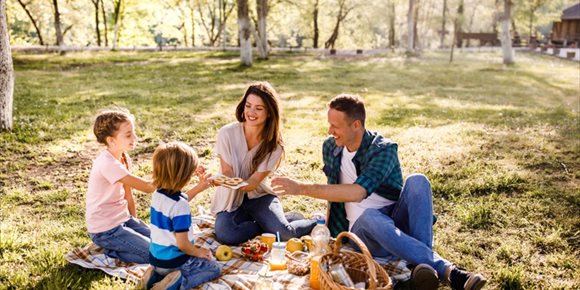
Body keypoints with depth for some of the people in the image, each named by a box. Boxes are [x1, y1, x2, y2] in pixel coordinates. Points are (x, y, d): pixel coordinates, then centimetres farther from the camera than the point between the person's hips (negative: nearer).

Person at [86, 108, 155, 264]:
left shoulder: (124, 158, 2)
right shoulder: (108, 163, -26)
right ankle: (111, 251, -1)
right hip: (105, 230, -8)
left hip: (123, 219, 9)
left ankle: (116, 245, 14)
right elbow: (147, 187, -31)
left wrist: (135, 222, 4)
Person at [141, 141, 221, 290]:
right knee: (215, 268, 10)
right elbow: (182, 244, -25)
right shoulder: (180, 206, -28)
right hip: (174, 261, -7)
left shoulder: (157, 194, -4)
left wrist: (199, 187, 19)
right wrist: (199, 252, -7)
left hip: (156, 258, 7)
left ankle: (155, 275, 10)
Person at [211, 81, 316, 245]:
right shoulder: (227, 133, -14)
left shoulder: (274, 146, -11)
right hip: (231, 200, 1)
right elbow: (227, 173, -11)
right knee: (225, 235, -32)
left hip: (259, 196, 0)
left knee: (284, 233, -27)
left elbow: (253, 183, -16)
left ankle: (314, 223, 7)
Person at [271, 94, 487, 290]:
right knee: (370, 216, -37)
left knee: (417, 181, -32)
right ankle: (447, 270, -45)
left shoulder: (384, 150, -14)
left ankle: (424, 263, -45)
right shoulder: (330, 148, 6)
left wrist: (302, 189, -29)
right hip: (364, 230, 2)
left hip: (398, 225, -2)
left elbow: (356, 193, -30)